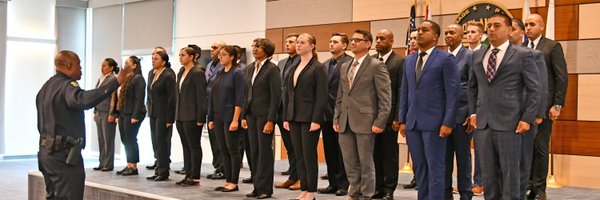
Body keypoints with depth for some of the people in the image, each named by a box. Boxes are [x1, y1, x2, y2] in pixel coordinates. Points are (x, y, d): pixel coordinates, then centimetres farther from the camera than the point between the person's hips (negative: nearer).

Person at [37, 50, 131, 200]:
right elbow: (84, 100, -38)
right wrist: (116, 82, -42)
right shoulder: (66, 85, -15)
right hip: (64, 154, -10)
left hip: (47, 152, 10)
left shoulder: (46, 86, 17)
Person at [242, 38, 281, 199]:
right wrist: (244, 116, 10)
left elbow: (276, 96, -12)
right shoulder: (249, 68, 12)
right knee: (254, 151, 8)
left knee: (264, 151, -2)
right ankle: (257, 186, 15)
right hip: (251, 114, 7)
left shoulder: (272, 69, -9)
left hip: (264, 115, -7)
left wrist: (270, 120, -16)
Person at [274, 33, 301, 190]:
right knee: (289, 146, 13)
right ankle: (293, 177, 20)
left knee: (296, 146, -1)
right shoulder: (281, 63, 17)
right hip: (282, 110, 8)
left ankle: (296, 177, 8)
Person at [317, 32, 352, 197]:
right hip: (326, 114, 7)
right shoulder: (324, 65, 15)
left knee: (342, 151, 1)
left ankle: (342, 184, 10)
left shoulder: (350, 63, -8)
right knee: (329, 151, 11)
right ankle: (333, 183, 20)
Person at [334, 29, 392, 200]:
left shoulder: (376, 66, -5)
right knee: (350, 163, 11)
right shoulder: (344, 67, 16)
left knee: (366, 162, 1)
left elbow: (385, 97, -9)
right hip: (345, 122, 6)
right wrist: (336, 118, 13)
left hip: (365, 122, -6)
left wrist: (380, 122, -15)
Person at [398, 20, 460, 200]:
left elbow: (453, 92, -8)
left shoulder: (445, 59, -4)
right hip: (412, 123, 6)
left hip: (434, 123, -6)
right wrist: (402, 120, 10)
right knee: (419, 168, 10)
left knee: (435, 167, -1)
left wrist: (447, 122, -14)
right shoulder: (409, 60, 14)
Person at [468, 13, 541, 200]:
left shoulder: (522, 55, -2)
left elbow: (534, 90, -4)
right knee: (488, 172, 11)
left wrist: (527, 119, -10)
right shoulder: (477, 55, 12)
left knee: (510, 172, 2)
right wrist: (473, 113, 10)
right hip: (483, 123, 5)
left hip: (509, 123, -4)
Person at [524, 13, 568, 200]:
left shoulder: (552, 46, -2)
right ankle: (527, 185, 14)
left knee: (540, 147, -1)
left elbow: (562, 77, -5)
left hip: (543, 105, -4)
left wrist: (557, 105, -11)